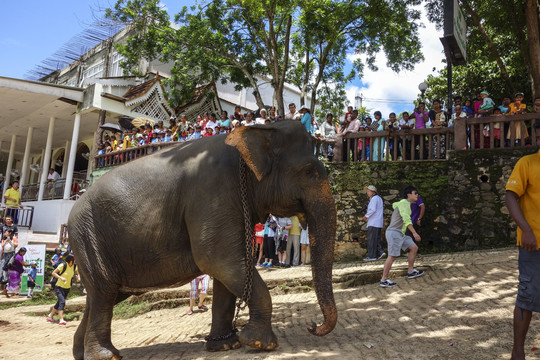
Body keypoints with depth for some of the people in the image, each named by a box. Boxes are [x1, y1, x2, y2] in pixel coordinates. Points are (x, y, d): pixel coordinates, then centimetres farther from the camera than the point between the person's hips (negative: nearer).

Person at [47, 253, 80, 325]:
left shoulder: (74, 266, -3)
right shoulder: (63, 265, -19)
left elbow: (77, 273, 12)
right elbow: (53, 273, -14)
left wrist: (78, 277, -10)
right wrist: (61, 278, -28)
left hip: (67, 288, 6)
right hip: (59, 287, -6)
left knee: (59, 303, 16)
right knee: (62, 302, -22)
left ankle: (50, 316, 35)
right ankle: (61, 319, -23)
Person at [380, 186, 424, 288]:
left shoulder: (406, 203, 17)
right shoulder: (404, 203, -14)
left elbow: (394, 205, 38)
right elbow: (406, 219, -27)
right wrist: (414, 233, -31)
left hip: (400, 233, 10)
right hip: (394, 232, -10)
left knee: (414, 248, 9)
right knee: (392, 256, -9)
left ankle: (411, 271, 19)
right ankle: (384, 280, -4)